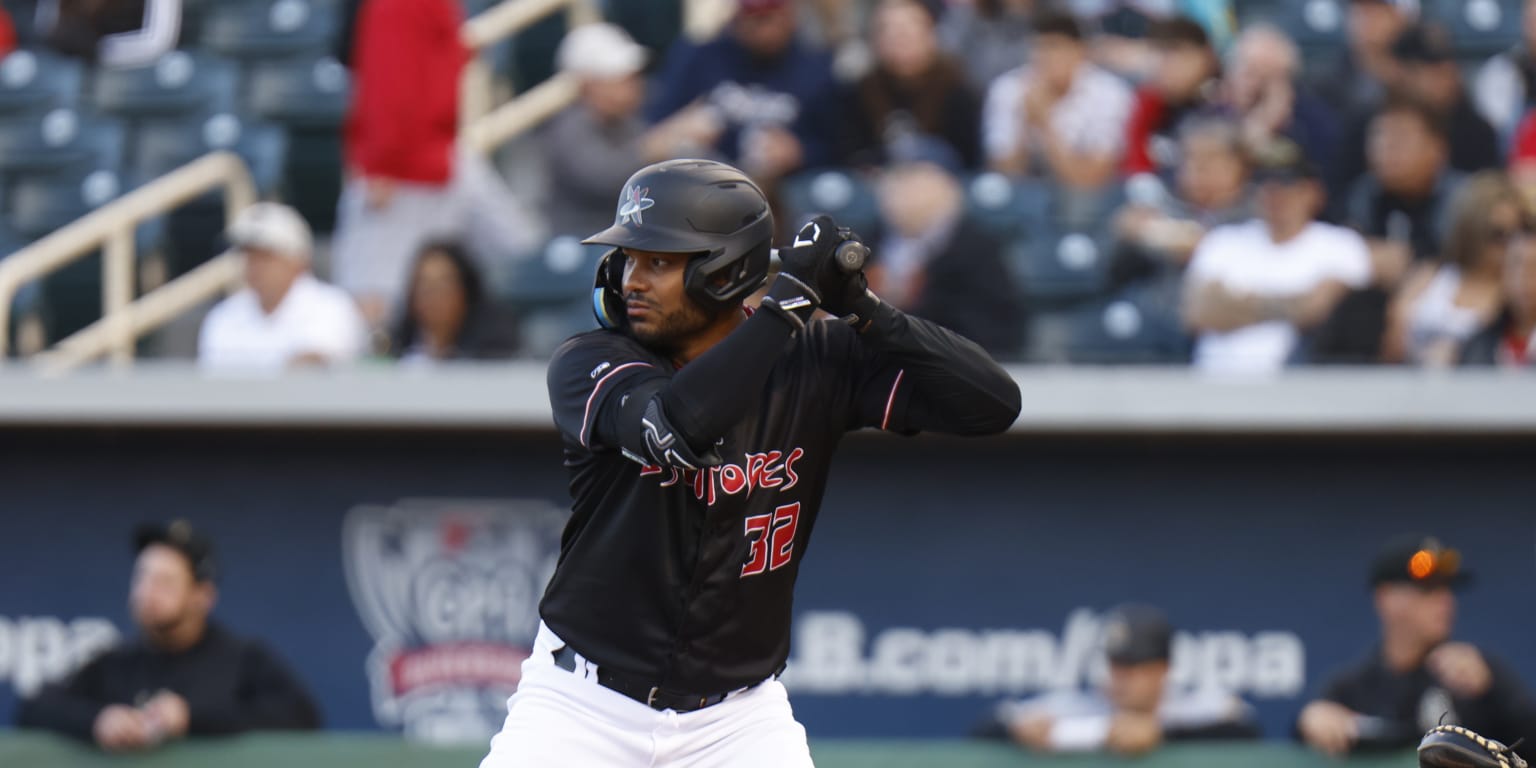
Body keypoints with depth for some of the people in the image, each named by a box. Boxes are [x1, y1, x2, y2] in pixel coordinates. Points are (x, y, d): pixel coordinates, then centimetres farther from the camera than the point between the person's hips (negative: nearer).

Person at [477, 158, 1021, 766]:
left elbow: (992, 404, -12)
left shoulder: (818, 362, -4)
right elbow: (675, 425, -34)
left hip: (737, 718, 1)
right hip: (582, 706, -1)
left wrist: (861, 310, -20)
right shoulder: (588, 363, -11)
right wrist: (791, 295, -28)